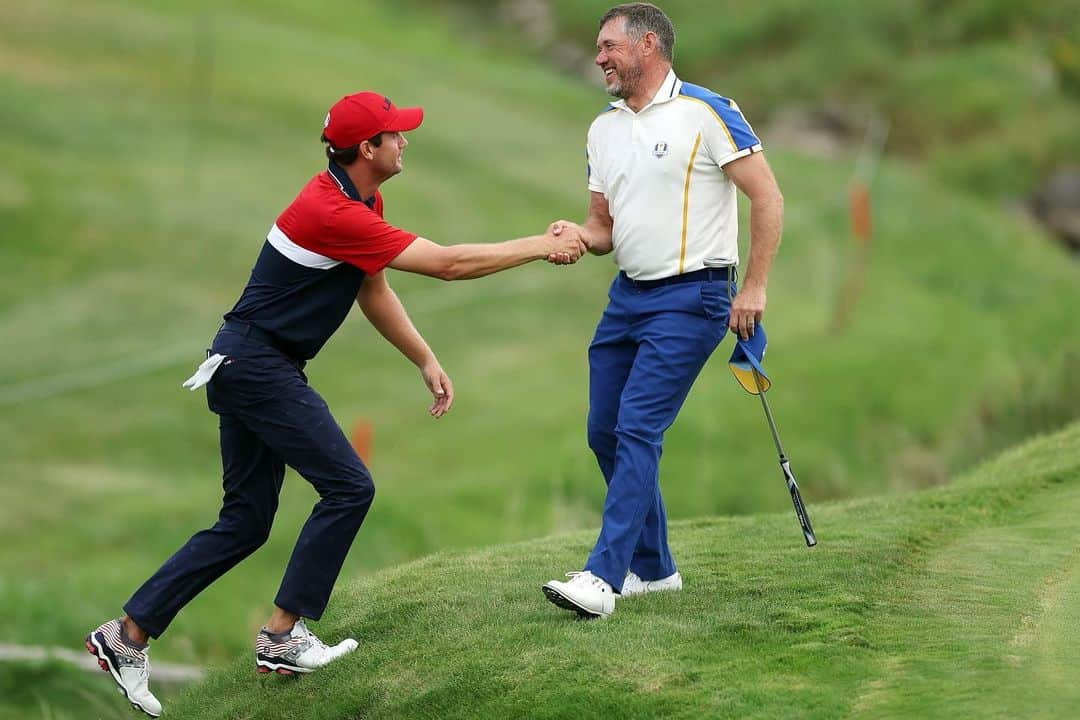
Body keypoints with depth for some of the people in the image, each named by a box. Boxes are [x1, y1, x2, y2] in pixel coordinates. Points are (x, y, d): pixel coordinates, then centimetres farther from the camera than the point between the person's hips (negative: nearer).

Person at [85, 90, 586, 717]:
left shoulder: (363, 202, 10)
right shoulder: (334, 212, -23)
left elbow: (373, 290, 20)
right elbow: (448, 264, -22)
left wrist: (426, 360, 14)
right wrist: (540, 247, -15)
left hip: (246, 369, 10)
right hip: (257, 366, -10)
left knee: (244, 524, 9)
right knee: (348, 488, -10)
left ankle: (127, 636, 11)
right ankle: (282, 637, -5)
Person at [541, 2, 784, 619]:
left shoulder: (706, 112, -10)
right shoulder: (604, 128, 12)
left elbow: (768, 197, -10)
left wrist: (754, 288, -14)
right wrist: (577, 235, -7)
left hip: (690, 296, -8)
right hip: (627, 295, 8)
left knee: (637, 428, -16)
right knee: (606, 432, 8)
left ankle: (603, 577, -18)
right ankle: (654, 568, 21)